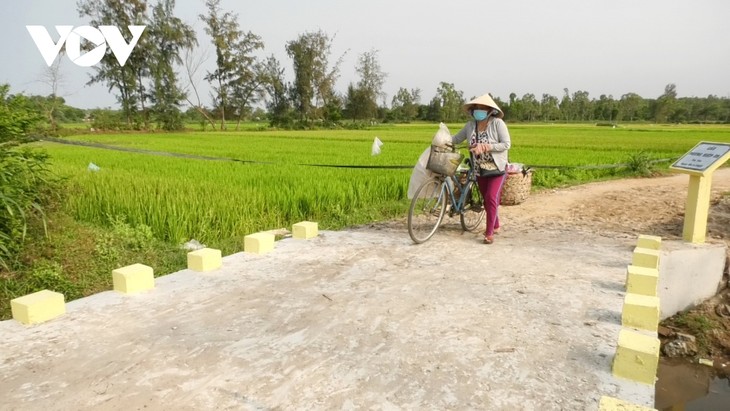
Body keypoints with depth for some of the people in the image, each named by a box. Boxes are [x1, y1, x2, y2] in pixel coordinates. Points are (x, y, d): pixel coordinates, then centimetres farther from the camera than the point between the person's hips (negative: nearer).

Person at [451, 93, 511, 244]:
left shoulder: (497, 123, -14)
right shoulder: (470, 125, -1)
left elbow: (506, 144, -17)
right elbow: (457, 138, 7)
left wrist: (486, 147, -25)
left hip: (497, 169, -5)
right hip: (480, 170, 5)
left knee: (491, 198, -15)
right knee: (486, 199, 13)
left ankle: (489, 233, -7)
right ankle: (495, 226, 35)